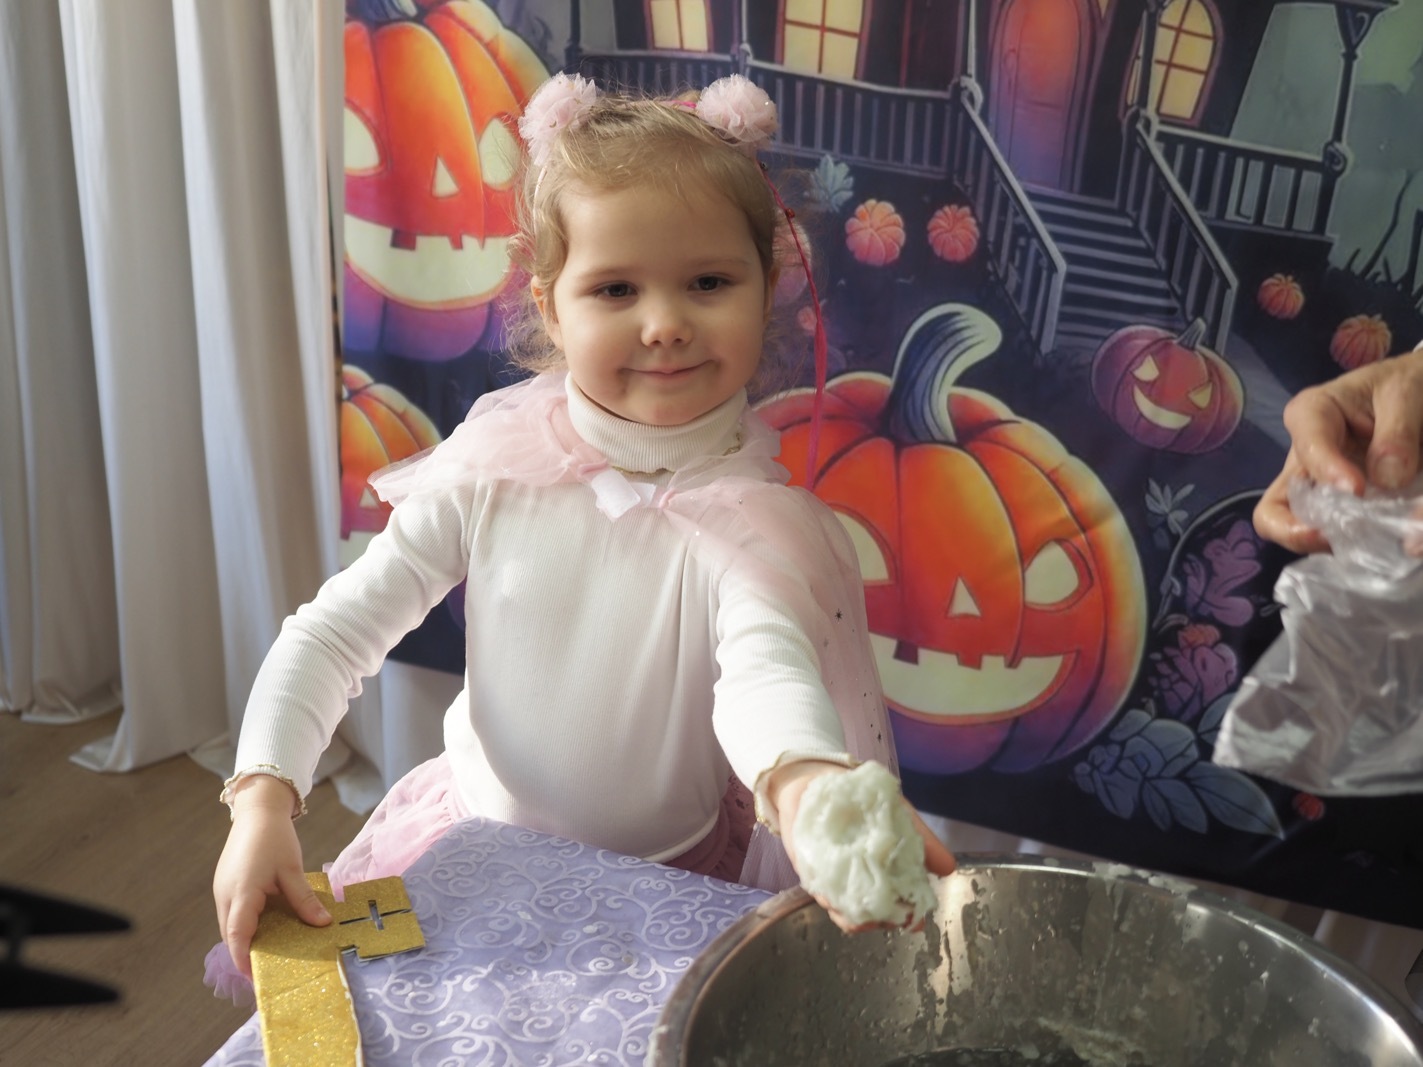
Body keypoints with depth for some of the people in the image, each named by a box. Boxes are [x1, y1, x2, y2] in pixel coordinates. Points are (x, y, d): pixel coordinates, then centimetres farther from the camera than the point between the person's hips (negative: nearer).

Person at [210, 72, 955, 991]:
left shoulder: (749, 524, -20)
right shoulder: (492, 472, -12)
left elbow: (765, 673, -39)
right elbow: (331, 635, -6)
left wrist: (810, 789, -62)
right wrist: (263, 802, -20)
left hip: (670, 876, -1)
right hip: (473, 841, 2)